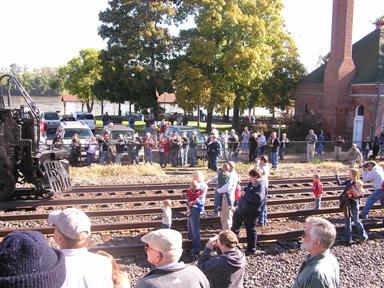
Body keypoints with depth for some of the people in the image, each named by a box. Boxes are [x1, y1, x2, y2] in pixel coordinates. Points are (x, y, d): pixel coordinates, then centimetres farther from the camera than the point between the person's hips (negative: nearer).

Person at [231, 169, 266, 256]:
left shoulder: (260, 187, -21)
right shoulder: (252, 183, 8)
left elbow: (256, 198, -36)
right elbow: (246, 191, 24)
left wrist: (245, 194, -26)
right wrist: (243, 191, 2)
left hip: (250, 212, -10)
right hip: (241, 209, 10)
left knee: (250, 230, 6)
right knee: (235, 226, 24)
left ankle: (251, 249, 23)